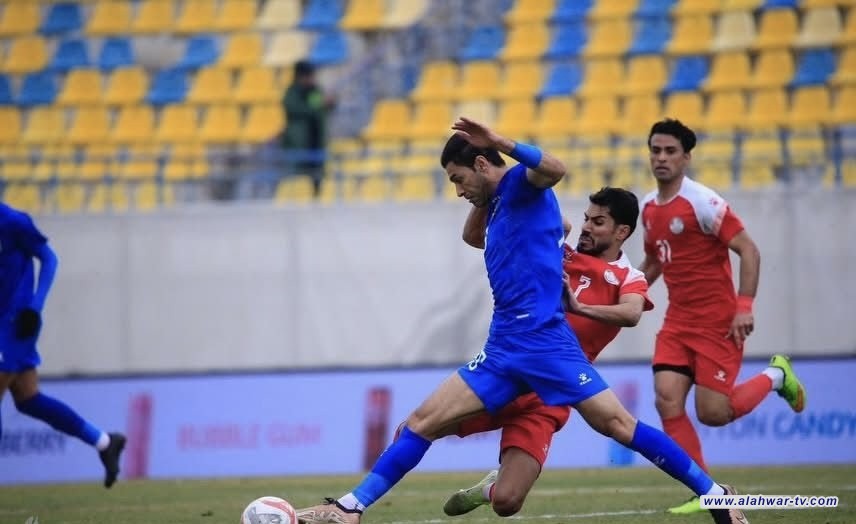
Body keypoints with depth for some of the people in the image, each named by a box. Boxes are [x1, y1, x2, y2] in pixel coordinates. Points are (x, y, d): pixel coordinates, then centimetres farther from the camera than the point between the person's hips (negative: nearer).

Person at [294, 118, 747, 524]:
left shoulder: (519, 185, -3)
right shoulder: (496, 208, 22)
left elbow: (554, 169, -26)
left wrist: (498, 141, -26)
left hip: (544, 342, -8)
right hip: (503, 349, 8)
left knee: (616, 424, -11)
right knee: (424, 421, 1)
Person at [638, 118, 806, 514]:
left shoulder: (702, 202, -15)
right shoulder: (649, 207, 8)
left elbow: (749, 251, -16)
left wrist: (744, 306, -23)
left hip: (717, 322, -6)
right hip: (678, 321, 6)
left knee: (712, 413, -8)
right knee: (667, 400, -11)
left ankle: (776, 376, 20)